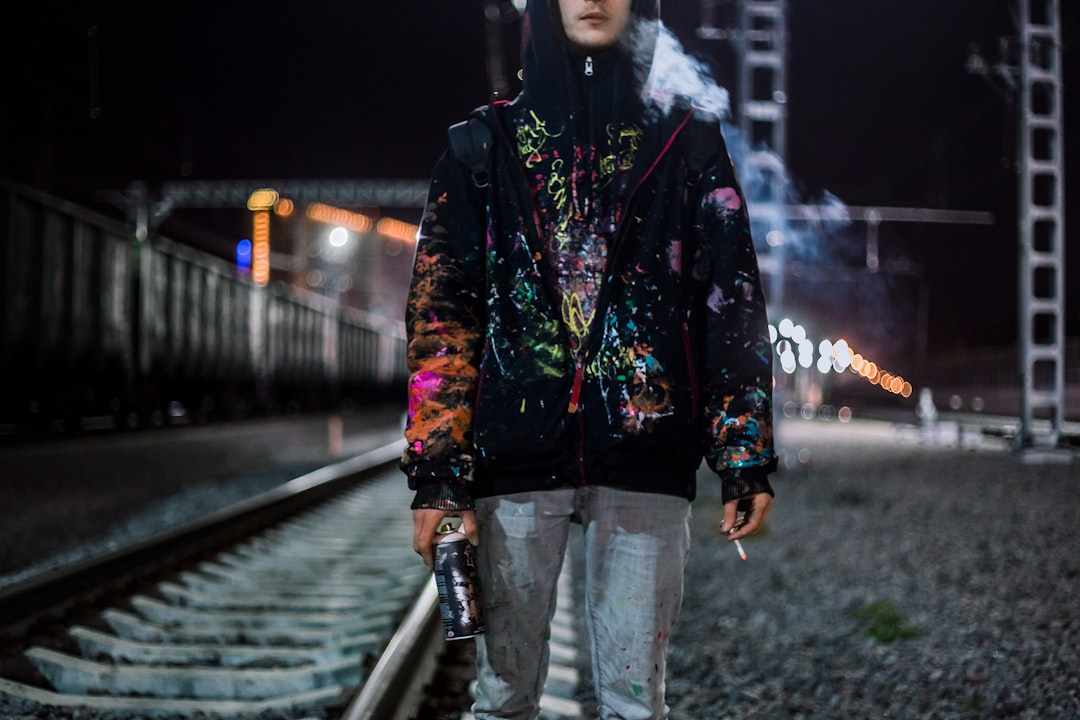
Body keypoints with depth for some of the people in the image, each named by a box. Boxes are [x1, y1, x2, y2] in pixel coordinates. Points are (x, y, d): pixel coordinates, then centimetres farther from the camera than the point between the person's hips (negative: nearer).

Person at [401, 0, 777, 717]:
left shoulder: (688, 139, 9)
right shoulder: (487, 141, 9)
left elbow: (733, 301, 6)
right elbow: (441, 306, 4)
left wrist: (746, 459, -1)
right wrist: (438, 473, -4)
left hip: (646, 453, 0)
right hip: (517, 449, 1)